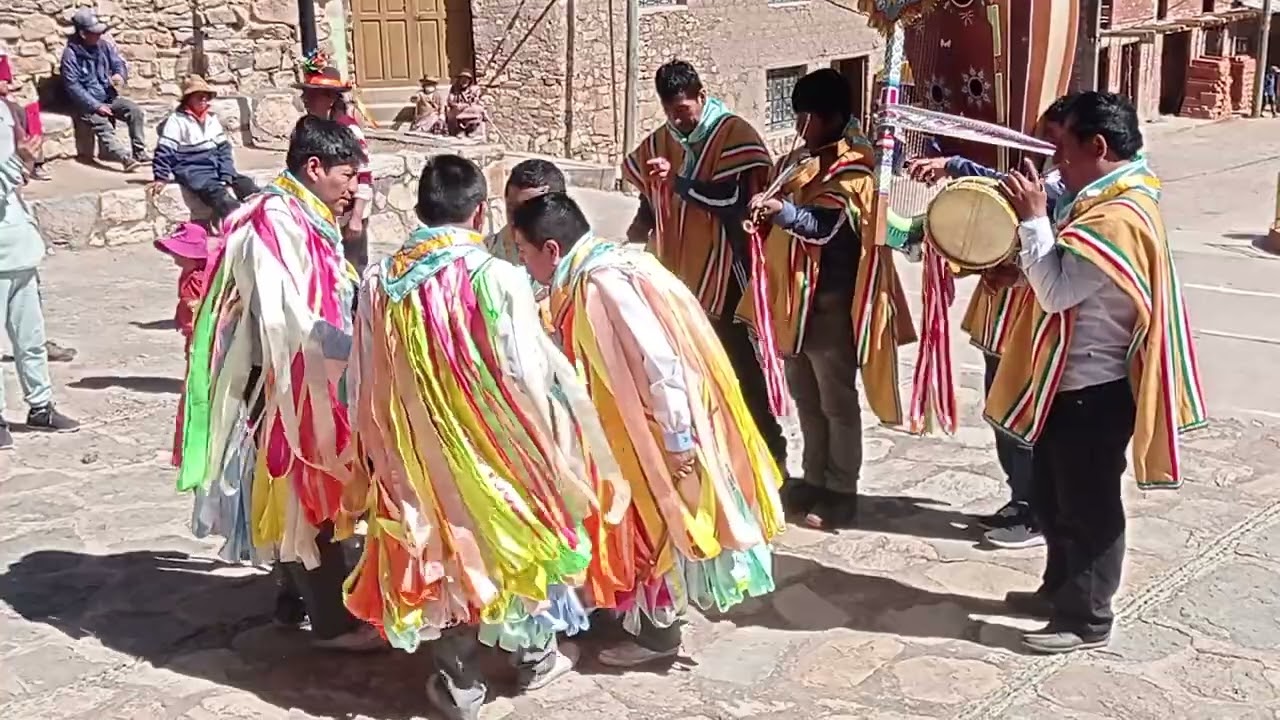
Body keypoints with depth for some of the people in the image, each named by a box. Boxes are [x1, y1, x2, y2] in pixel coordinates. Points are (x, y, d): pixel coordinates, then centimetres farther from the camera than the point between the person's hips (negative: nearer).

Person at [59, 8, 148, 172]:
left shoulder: (105, 45, 1)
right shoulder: (71, 54, -14)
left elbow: (119, 63, 7)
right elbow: (73, 87, -16)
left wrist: (120, 74, -20)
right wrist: (96, 106, -22)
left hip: (109, 97, 5)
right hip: (87, 103, -5)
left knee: (135, 110, -18)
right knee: (103, 126, -30)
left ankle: (139, 152, -14)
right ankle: (126, 159, -50)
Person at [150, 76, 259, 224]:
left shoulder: (212, 118, 14)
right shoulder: (177, 119, -4)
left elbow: (224, 148, 11)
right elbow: (164, 150, -5)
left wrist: (227, 177, 0)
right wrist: (161, 178, -7)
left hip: (215, 166, 7)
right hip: (191, 170, -7)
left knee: (245, 184, -15)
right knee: (216, 191, -34)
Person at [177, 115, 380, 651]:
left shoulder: (305, 220, 10)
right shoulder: (275, 222, -20)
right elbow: (285, 317, -29)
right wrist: (361, 345, -28)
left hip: (305, 378, 9)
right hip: (279, 381, -9)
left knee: (306, 488, 18)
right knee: (304, 492, -1)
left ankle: (297, 594, 32)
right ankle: (334, 620, 8)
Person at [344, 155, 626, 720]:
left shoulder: (380, 280, -6)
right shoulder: (498, 277, -19)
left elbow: (363, 383, 1)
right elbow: (531, 377, -17)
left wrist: (382, 454, 15)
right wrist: (565, 438, 1)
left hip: (417, 454, 3)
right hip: (497, 446, -2)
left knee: (441, 543, 17)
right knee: (517, 534, 20)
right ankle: (535, 656, 36)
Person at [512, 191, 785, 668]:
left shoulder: (603, 283, -25)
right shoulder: (594, 274, 7)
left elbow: (659, 360, -28)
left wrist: (678, 437, -25)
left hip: (662, 423, -9)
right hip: (641, 419, 9)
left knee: (656, 520, 4)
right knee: (646, 518, 20)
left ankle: (656, 632, 18)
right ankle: (655, 615, 35)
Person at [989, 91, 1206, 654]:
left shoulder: (1117, 217, -24)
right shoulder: (1101, 200, 9)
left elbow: (1056, 290, -25)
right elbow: (1060, 278, 13)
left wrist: (1032, 218, -20)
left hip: (1094, 388, -10)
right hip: (1069, 379, 10)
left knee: (1087, 505, 3)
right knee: (1053, 495, 20)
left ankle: (1086, 619, 16)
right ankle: (1059, 590, 36)